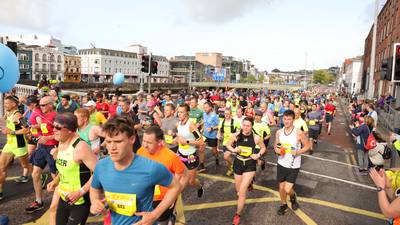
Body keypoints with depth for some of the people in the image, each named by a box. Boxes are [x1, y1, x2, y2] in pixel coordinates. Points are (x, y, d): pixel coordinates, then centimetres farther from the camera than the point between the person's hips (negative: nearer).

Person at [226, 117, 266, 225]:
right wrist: (233, 150, -15)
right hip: (238, 164, 3)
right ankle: (249, 182, 56)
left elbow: (263, 148, 4)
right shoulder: (236, 136, -13)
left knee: (242, 191, -9)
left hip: (250, 165, -2)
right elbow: (228, 145, 5)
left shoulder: (256, 138, -15)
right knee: (239, 190, 19)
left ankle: (237, 215, 11)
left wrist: (258, 155, -14)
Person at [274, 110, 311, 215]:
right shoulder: (279, 132, -3)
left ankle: (293, 197, 30)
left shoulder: (298, 133, -16)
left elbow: (307, 145, -5)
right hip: (281, 164, 4)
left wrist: (298, 152, -21)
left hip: (293, 166, -4)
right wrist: (277, 150, -12)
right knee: (281, 187, 14)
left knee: (287, 189, -6)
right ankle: (283, 205, 40)